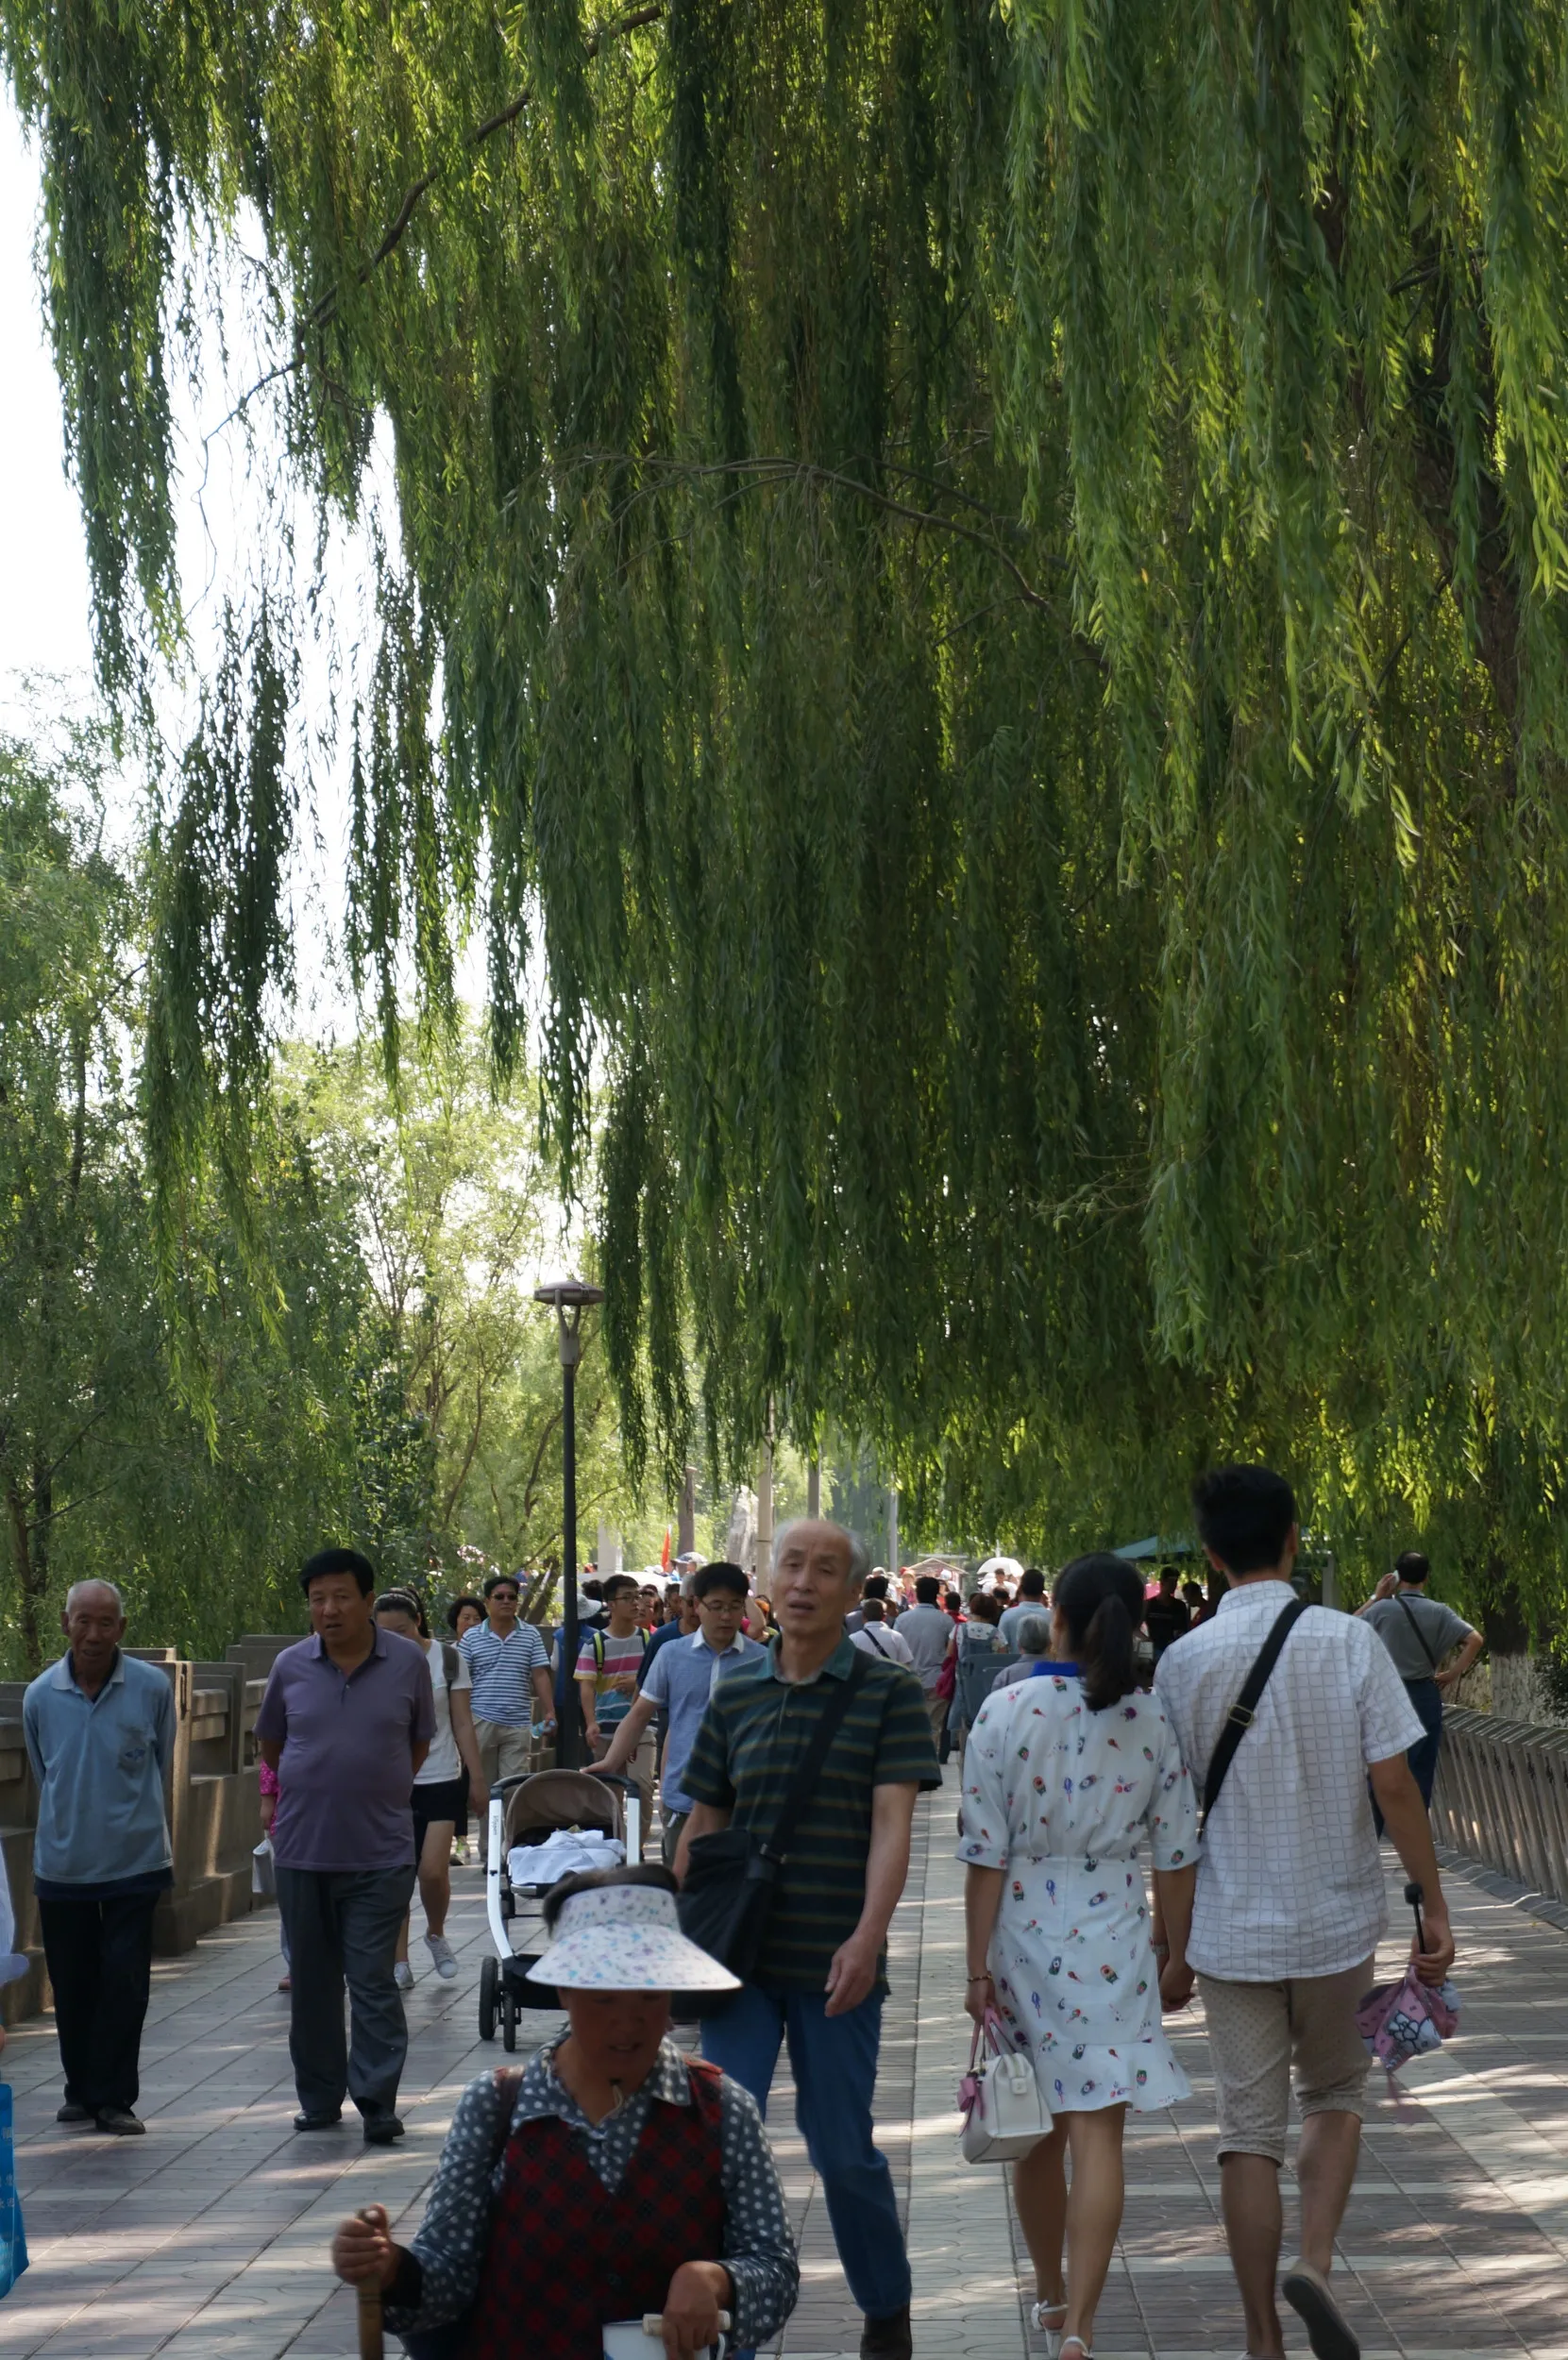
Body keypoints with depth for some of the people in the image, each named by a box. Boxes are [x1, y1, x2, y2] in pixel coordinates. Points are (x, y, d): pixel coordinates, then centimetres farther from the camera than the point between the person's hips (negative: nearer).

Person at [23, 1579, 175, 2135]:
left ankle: (113, 2099, 5)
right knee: (72, 1984, 9)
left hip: (134, 1861, -2)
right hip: (61, 1863, 2)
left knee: (125, 1982, -3)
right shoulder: (39, 1696, -1)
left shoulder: (153, 1688, -6)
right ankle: (82, 2090, 24)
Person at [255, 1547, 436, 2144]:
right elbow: (269, 1743, 19)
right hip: (302, 1849, 3)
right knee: (312, 1982, 10)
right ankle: (319, 2099, 21)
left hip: (381, 1853, -3)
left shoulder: (408, 1662, -2)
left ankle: (377, 2102, -3)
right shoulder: (291, 1667, 2)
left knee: (373, 1982, -7)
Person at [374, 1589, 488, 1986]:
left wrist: (477, 1779, 1)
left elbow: (463, 1725, 3)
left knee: (433, 1871, -9)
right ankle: (399, 1964, 7)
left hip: (439, 1779, -1)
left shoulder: (448, 1660, 0)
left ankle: (436, 1934, 21)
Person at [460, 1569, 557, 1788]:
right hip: (481, 1722, 0)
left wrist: (549, 1712, -4)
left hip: (518, 1725, 1)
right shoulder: (471, 1638, 5)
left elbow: (540, 1675, 5)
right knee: (481, 1784, 4)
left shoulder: (531, 1636, 7)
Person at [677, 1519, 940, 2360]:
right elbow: (702, 1824, 14)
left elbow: (892, 1822, -11)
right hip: (739, 1953, 3)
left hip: (834, 1964, -3)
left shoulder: (888, 1692, -3)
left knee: (842, 2149, 7)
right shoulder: (734, 1696, 8)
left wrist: (867, 1937, -23)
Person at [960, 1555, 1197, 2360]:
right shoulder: (1151, 1721, -4)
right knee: (1097, 2133, -2)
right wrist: (1176, 1955, 13)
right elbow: (1175, 1856, 1)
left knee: (1038, 2132, 16)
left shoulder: (1005, 1711, -9)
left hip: (1022, 1930, 1)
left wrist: (979, 1967, -2)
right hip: (1111, 1936, 0)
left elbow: (986, 1855, -8)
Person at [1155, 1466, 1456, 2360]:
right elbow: (1394, 1786, -9)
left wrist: (1174, 1949, 8)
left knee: (1251, 2127, 8)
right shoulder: (1349, 1641, -8)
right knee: (1335, 2094, 20)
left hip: (1231, 1928, 0)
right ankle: (1316, 2263, -3)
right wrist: (1436, 1909, 0)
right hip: (1336, 1918, 0)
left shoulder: (1186, 1660, -5)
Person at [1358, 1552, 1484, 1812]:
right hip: (1425, 1695, 0)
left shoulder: (1382, 1609, -8)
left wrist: (1375, 1597, 5)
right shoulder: (1438, 1612, -6)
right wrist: (1454, 1673, -5)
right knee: (1422, 1769, 8)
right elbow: (1475, 1640, -14)